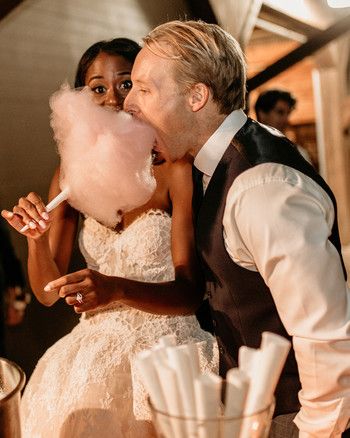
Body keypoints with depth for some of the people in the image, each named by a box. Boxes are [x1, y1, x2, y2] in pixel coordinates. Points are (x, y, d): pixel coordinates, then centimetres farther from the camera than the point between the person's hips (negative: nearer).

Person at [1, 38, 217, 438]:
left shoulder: (175, 169, -13)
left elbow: (190, 292, -15)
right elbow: (48, 293, 1)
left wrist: (119, 289, -32)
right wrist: (36, 240, -19)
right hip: (93, 355, 4)